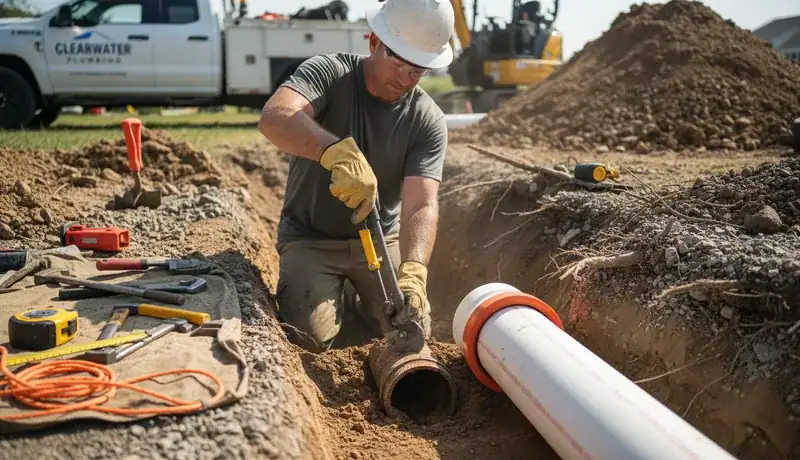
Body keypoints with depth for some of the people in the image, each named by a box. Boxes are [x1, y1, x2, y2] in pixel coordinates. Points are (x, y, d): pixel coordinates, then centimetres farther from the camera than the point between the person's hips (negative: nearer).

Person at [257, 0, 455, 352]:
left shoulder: (428, 121, -12)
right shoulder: (329, 72, -17)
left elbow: (421, 206, -23)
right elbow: (274, 118, -37)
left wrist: (413, 273, -42)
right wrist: (338, 151, -55)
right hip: (311, 239, -2)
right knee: (313, 337, -19)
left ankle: (353, 295, 25)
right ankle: (315, 291, 17)